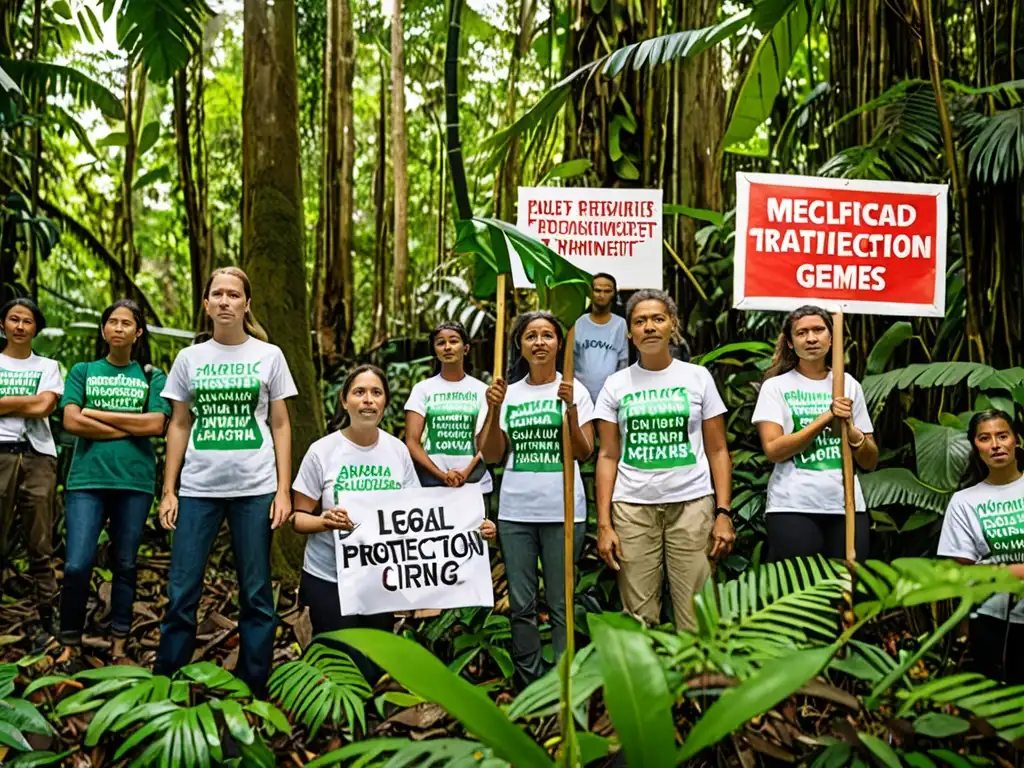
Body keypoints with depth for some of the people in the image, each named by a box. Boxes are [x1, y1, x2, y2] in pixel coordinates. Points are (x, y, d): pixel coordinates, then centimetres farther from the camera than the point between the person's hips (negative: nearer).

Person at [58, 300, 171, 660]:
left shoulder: (153, 377, 9)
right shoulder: (83, 371, 10)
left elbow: (155, 425, -6)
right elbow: (71, 421, -4)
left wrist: (97, 414, -6)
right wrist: (130, 428, -7)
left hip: (135, 481, 1)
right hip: (87, 478, 0)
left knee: (125, 565, 8)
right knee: (77, 565, -7)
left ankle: (119, 644, 18)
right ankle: (69, 643, 10)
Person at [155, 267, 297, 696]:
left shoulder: (268, 355, 4)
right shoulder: (189, 358, 7)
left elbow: (280, 426, 4)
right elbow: (179, 426, 10)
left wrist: (283, 490, -3)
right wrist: (168, 491, 4)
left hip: (255, 488, -1)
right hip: (198, 488, 1)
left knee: (256, 593, 5)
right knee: (181, 591, 2)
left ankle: (254, 688, 17)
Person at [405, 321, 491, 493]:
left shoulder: (482, 390, 7)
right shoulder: (422, 389, 5)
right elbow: (412, 442, -1)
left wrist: (467, 472, -14)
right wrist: (441, 475, -13)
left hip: (475, 484, 0)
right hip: (430, 483, 0)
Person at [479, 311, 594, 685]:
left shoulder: (574, 389, 2)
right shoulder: (508, 392, 9)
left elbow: (584, 452, -4)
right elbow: (492, 455, 6)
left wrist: (570, 409, -17)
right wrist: (494, 410, -7)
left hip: (562, 511, -3)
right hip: (515, 511, 3)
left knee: (561, 605, 2)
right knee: (521, 604, 8)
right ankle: (530, 685, 20)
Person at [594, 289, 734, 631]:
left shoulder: (698, 377, 7)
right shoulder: (616, 384, 8)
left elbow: (718, 451, 6)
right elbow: (608, 457, 6)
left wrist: (724, 513, -4)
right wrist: (603, 524, -1)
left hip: (692, 504, 0)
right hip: (632, 508, 1)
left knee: (697, 617, -2)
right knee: (639, 618, 2)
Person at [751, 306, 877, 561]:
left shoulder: (849, 385, 10)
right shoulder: (776, 386, 1)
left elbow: (870, 461, 10)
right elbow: (773, 450, -13)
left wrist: (851, 431, -10)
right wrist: (826, 418, -16)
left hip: (846, 505, 3)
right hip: (793, 507, -3)